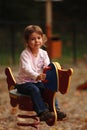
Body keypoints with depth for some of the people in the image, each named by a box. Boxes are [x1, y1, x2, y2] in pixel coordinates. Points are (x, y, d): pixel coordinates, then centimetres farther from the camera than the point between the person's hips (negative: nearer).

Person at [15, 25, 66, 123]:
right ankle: (43, 112, -37)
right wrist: (37, 76, -52)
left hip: (37, 81, 6)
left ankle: (56, 109, -12)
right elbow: (26, 68, -33)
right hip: (24, 83, -6)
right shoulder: (25, 54, -17)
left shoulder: (43, 53, 1)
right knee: (34, 89, -32)